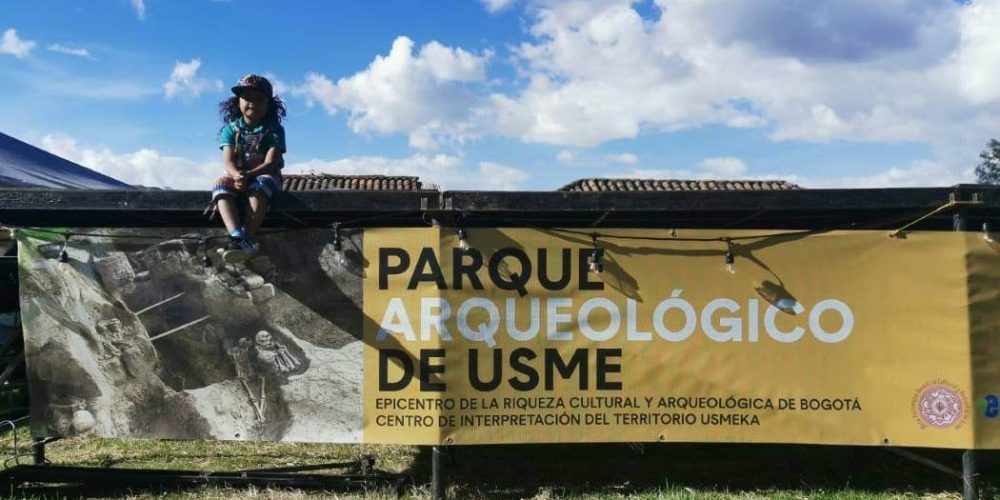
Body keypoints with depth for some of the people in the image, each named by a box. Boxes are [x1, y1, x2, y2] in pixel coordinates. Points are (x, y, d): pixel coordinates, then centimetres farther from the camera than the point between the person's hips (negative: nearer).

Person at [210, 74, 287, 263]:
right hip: (237, 176, 2)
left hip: (265, 176, -2)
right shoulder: (231, 128, 3)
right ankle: (237, 237, -50)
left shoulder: (274, 129, -3)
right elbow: (228, 161, -10)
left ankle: (247, 238, -45)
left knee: (258, 188, -37)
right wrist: (236, 176, -35)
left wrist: (248, 175, -34)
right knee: (221, 186, -30)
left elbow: (270, 163, -16)